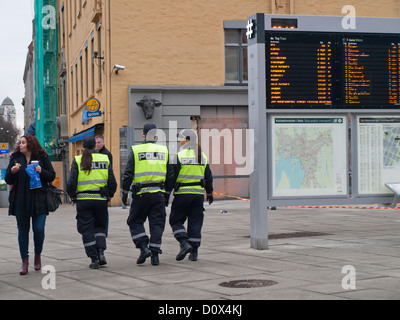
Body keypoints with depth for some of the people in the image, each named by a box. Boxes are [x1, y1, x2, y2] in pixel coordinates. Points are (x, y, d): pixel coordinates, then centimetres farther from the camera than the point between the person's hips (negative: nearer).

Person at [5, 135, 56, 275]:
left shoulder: (42, 157, 2)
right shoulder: (15, 158, 8)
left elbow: (52, 176, 3)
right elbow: (8, 180, 8)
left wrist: (41, 171, -14)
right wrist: (12, 172, -12)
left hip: (39, 201, -2)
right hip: (20, 201, 2)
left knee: (39, 229, -5)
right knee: (23, 230, 5)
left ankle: (38, 255, 21)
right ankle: (24, 261, 14)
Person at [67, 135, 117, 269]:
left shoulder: (77, 160, -3)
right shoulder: (105, 159, 2)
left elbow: (71, 183, -7)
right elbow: (112, 182, 2)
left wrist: (72, 195, 10)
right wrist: (109, 195, 17)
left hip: (83, 200, -2)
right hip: (101, 199, 2)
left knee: (87, 230, 7)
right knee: (100, 226, 20)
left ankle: (94, 259, 5)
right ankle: (101, 252, 3)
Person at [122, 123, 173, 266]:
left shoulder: (135, 151, -2)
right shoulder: (164, 150, 8)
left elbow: (128, 174, -5)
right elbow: (170, 175, 11)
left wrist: (124, 193, 3)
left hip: (141, 194, -2)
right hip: (158, 194, 3)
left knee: (135, 222, 11)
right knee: (157, 224, 8)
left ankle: (144, 247, -3)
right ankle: (155, 254, 5)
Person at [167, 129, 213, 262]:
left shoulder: (180, 155, -7)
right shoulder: (203, 156, 10)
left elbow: (172, 176, -9)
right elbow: (208, 177, 15)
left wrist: (167, 193, -3)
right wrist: (210, 193, 25)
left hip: (183, 193, -5)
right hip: (199, 193, 5)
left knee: (176, 220, 6)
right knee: (195, 222, 8)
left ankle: (184, 243, -12)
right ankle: (194, 252, 7)